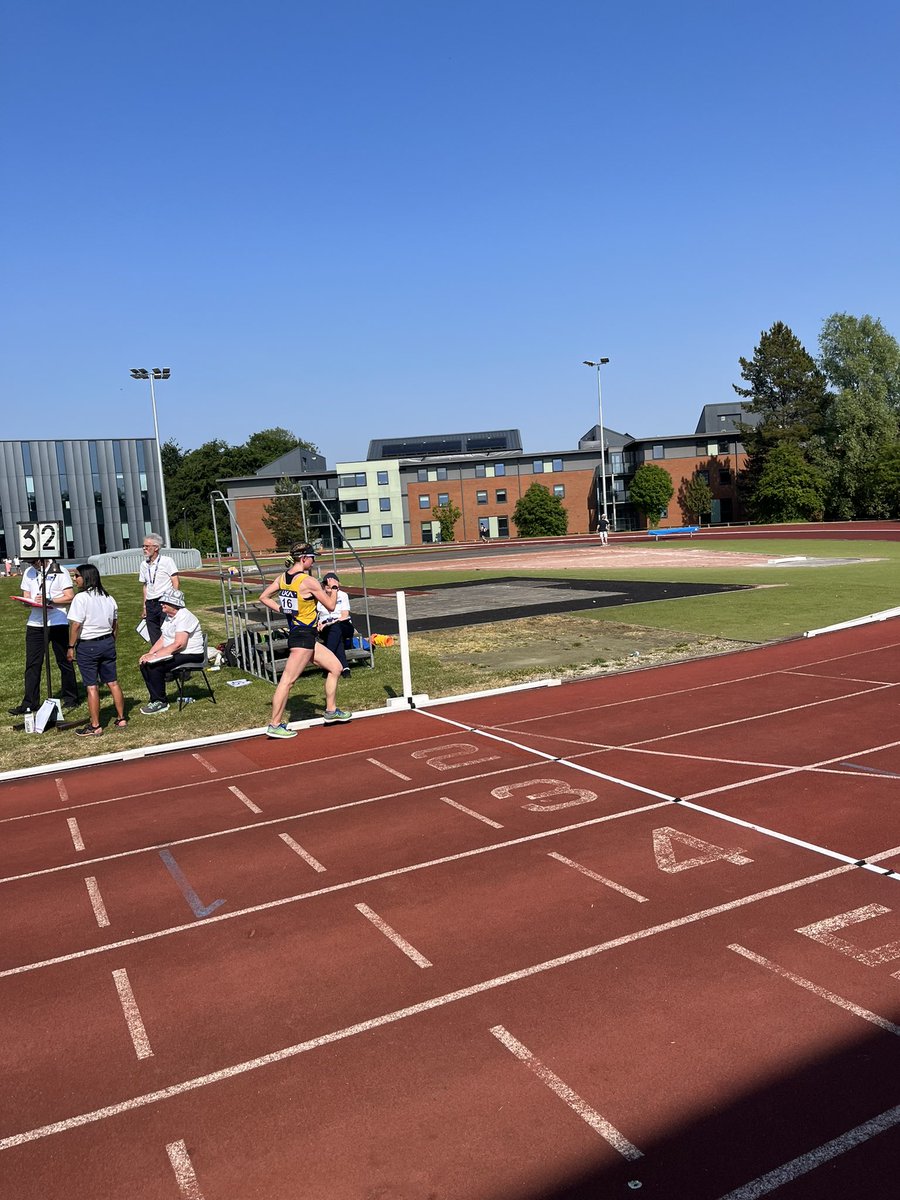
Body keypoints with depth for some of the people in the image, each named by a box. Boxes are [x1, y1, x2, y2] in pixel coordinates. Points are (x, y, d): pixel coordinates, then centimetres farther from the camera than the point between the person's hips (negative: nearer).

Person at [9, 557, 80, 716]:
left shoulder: (60, 571, -4)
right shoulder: (29, 572, 10)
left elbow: (70, 597, -8)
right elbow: (26, 598, 11)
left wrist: (49, 600, -20)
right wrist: (33, 601, -12)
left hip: (58, 623, -4)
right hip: (35, 624, 4)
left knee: (64, 662, 7)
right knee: (32, 664, 1)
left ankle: (71, 698, 19)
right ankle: (30, 703, 5)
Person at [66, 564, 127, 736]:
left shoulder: (81, 598, -14)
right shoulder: (108, 598, 8)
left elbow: (75, 625, -17)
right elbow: (115, 624, 13)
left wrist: (71, 646, -9)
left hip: (87, 646, -6)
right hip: (107, 643, 7)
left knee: (92, 686, -1)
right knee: (112, 682, 13)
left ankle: (95, 727, 5)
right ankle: (121, 719, 19)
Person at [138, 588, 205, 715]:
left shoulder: (184, 617, -19)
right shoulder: (169, 616, 12)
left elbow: (179, 644, -27)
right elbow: (162, 639, 12)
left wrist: (155, 656, -25)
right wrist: (149, 654, -5)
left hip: (191, 655, -10)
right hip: (174, 653, 10)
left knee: (154, 667, -22)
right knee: (144, 664, -3)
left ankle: (160, 703, -7)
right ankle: (155, 699, 5)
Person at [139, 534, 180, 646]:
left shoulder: (167, 561, -3)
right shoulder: (144, 565, 13)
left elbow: (176, 583, -5)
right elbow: (145, 586, 18)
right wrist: (145, 606, 14)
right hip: (150, 604, 5)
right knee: (154, 640, 5)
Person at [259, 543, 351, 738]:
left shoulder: (283, 578, 7)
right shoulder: (308, 581, -16)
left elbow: (264, 597, 13)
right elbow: (330, 606, -8)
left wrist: (282, 610, 10)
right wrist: (334, 588, 9)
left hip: (295, 633, 10)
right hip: (304, 636, -10)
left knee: (335, 667, 16)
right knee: (288, 680, -5)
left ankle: (331, 710, 26)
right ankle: (275, 725, -1)